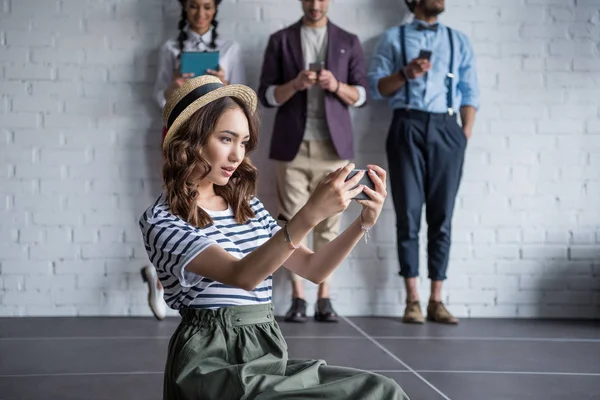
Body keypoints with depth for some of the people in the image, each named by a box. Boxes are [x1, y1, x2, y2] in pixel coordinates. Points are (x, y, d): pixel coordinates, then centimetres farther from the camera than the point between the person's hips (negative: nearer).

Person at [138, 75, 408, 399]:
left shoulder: (248, 208, 16)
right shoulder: (161, 221, -8)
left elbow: (312, 269, 11)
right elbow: (242, 276, -23)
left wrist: (363, 222, -4)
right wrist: (311, 214, -32)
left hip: (267, 356, 7)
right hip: (213, 368, -7)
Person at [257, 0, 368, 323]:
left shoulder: (348, 42, 10)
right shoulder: (280, 40, 7)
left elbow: (362, 95, 6)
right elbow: (266, 95, 3)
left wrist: (336, 85, -13)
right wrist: (295, 84, -15)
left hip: (333, 145, 1)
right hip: (292, 145, -1)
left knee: (329, 222, 1)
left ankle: (324, 298, 6)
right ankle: (298, 299, 3)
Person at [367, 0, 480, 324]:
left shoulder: (459, 41, 16)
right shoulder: (393, 38, 12)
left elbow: (469, 92, 11)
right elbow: (376, 87, 4)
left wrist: (466, 133, 0)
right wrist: (405, 74, -13)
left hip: (446, 129, 2)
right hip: (407, 127, -1)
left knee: (441, 218, -1)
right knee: (408, 216, -3)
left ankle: (436, 300, 2)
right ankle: (412, 299, -1)